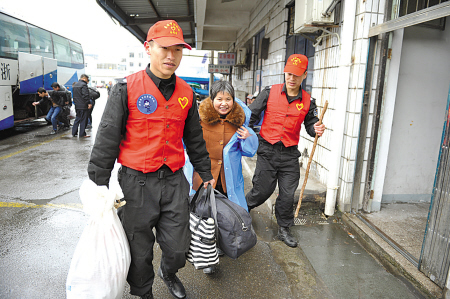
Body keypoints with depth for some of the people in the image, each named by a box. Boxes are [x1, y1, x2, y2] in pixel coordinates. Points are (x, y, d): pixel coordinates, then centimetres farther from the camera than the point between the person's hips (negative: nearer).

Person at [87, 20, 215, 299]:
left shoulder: (186, 92, 5)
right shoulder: (127, 88, -8)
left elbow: (195, 138, 15)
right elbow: (107, 139, -6)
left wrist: (206, 173, 19)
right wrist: (98, 186, -6)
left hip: (174, 181, 3)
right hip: (137, 182, -3)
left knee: (178, 247, 12)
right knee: (139, 251, 13)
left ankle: (169, 273, 47)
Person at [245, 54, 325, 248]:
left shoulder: (308, 101, 4)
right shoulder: (269, 92, -2)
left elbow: (310, 125, 12)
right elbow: (252, 115, -1)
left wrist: (316, 130, -11)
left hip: (290, 154, 2)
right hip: (267, 151, -2)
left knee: (287, 194, 7)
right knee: (262, 191, 5)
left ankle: (284, 229, 27)